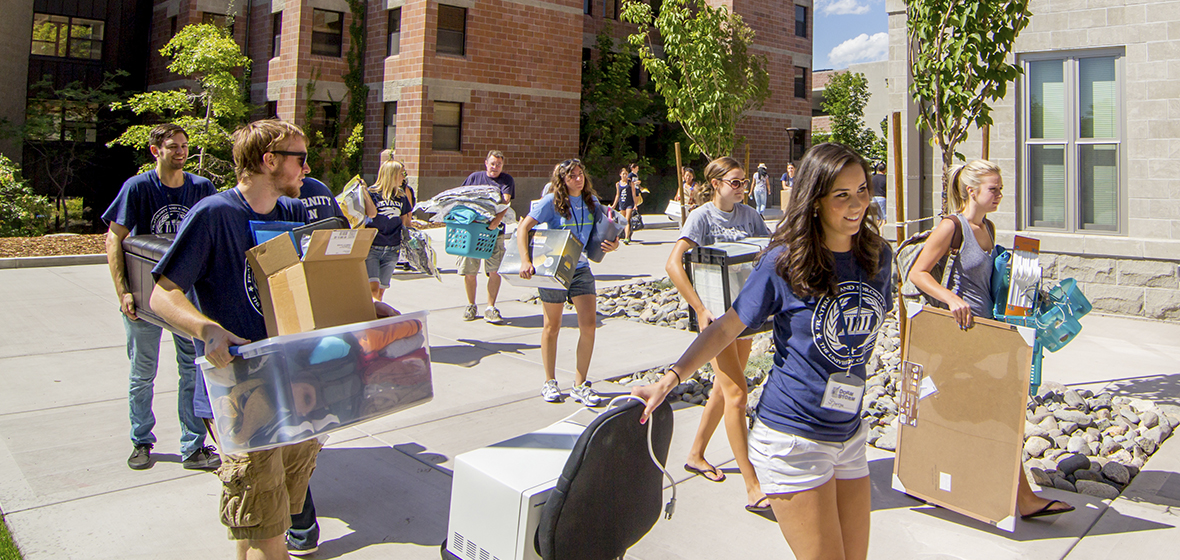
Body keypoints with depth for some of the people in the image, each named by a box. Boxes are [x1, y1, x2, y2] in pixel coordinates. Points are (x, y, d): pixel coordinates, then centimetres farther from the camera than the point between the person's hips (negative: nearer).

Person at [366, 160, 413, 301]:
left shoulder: (401, 197, 13)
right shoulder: (372, 193, -4)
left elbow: (405, 221, 22)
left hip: (392, 250, 5)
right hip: (372, 247, -5)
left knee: (381, 290, 8)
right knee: (373, 287, -15)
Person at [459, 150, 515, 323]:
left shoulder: (506, 180, 7)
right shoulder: (474, 177, 13)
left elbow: (505, 201, -9)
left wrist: (497, 220, -26)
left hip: (494, 231, -1)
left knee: (494, 271, -6)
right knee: (469, 271, 3)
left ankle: (490, 308, 5)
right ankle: (471, 306, 21)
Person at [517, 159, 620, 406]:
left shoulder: (592, 201, 2)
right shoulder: (552, 202, -12)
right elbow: (523, 228, -14)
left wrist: (613, 244, -13)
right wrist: (525, 260, -25)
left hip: (581, 268, 4)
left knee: (589, 324, -6)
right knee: (552, 326, 8)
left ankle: (580, 385, 7)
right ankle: (549, 383, 24)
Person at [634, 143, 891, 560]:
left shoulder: (877, 256, 3)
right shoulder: (784, 262, -11)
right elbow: (726, 328, -8)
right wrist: (669, 380, -16)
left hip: (849, 437, 6)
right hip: (792, 439, -6)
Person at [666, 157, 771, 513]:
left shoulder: (749, 215, 7)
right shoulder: (702, 217, -11)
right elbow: (673, 264, -22)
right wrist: (700, 309, -29)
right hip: (716, 313, -7)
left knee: (724, 387, 16)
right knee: (736, 393, -10)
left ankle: (696, 454, 35)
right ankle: (752, 488, -5)